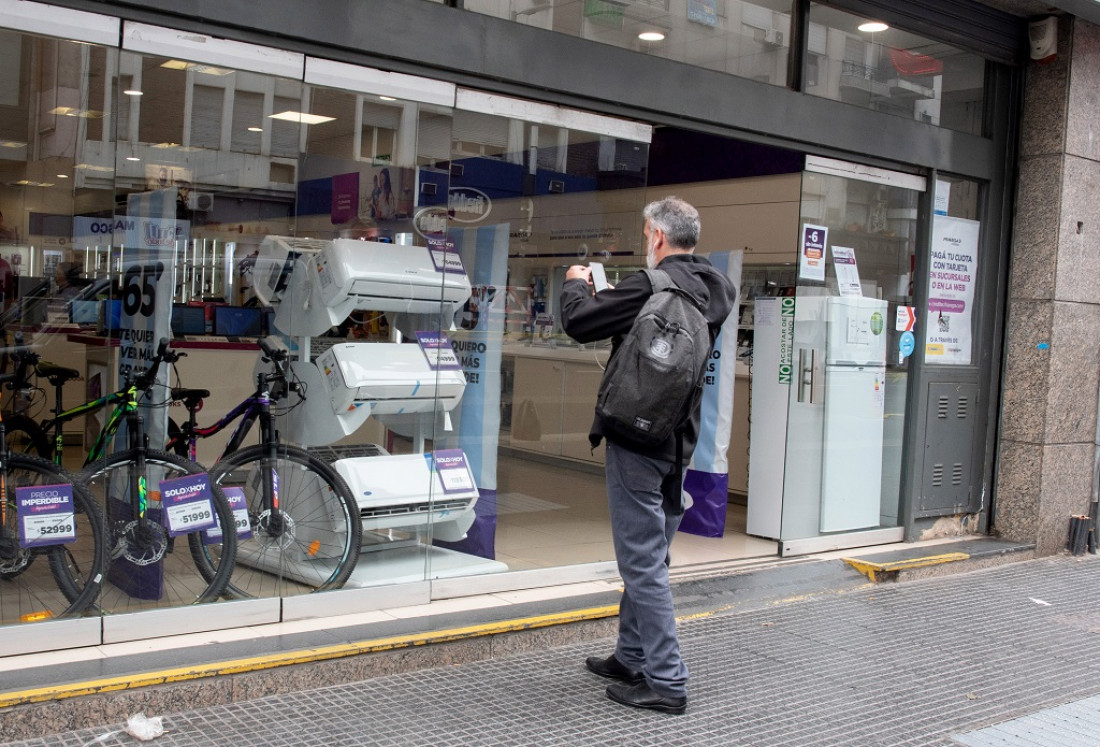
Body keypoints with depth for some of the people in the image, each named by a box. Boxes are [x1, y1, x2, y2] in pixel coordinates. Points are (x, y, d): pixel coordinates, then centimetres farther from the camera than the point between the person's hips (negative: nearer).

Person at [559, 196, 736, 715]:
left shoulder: (650, 287, -20)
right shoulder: (716, 289, 5)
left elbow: (578, 322, -15)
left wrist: (576, 283, 5)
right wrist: (607, 293, 17)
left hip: (639, 438, -9)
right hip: (680, 438, 9)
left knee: (643, 561, -3)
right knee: (648, 554, 19)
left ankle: (666, 681, 1)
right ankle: (631, 658, 31)